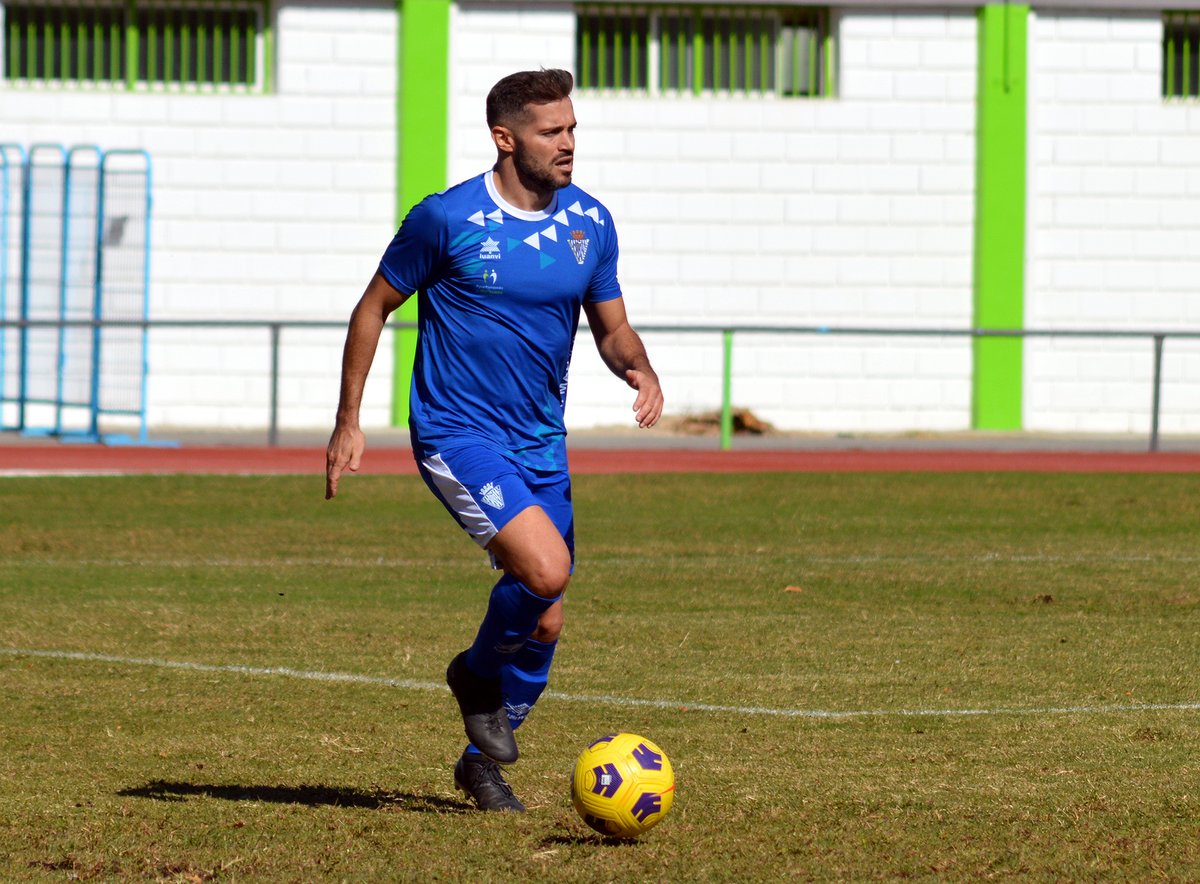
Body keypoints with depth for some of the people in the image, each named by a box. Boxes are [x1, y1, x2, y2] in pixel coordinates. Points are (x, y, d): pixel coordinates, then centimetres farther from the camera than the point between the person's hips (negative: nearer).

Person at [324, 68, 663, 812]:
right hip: (459, 434, -6)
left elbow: (612, 329, 11)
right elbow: (376, 307, 0)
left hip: (541, 442, 6)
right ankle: (478, 674, 4)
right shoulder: (447, 219, -12)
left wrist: (639, 369, -13)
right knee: (545, 568, -26)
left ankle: (484, 758, 32)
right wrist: (349, 423, -1)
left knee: (546, 624, 9)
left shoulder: (589, 222, 2)